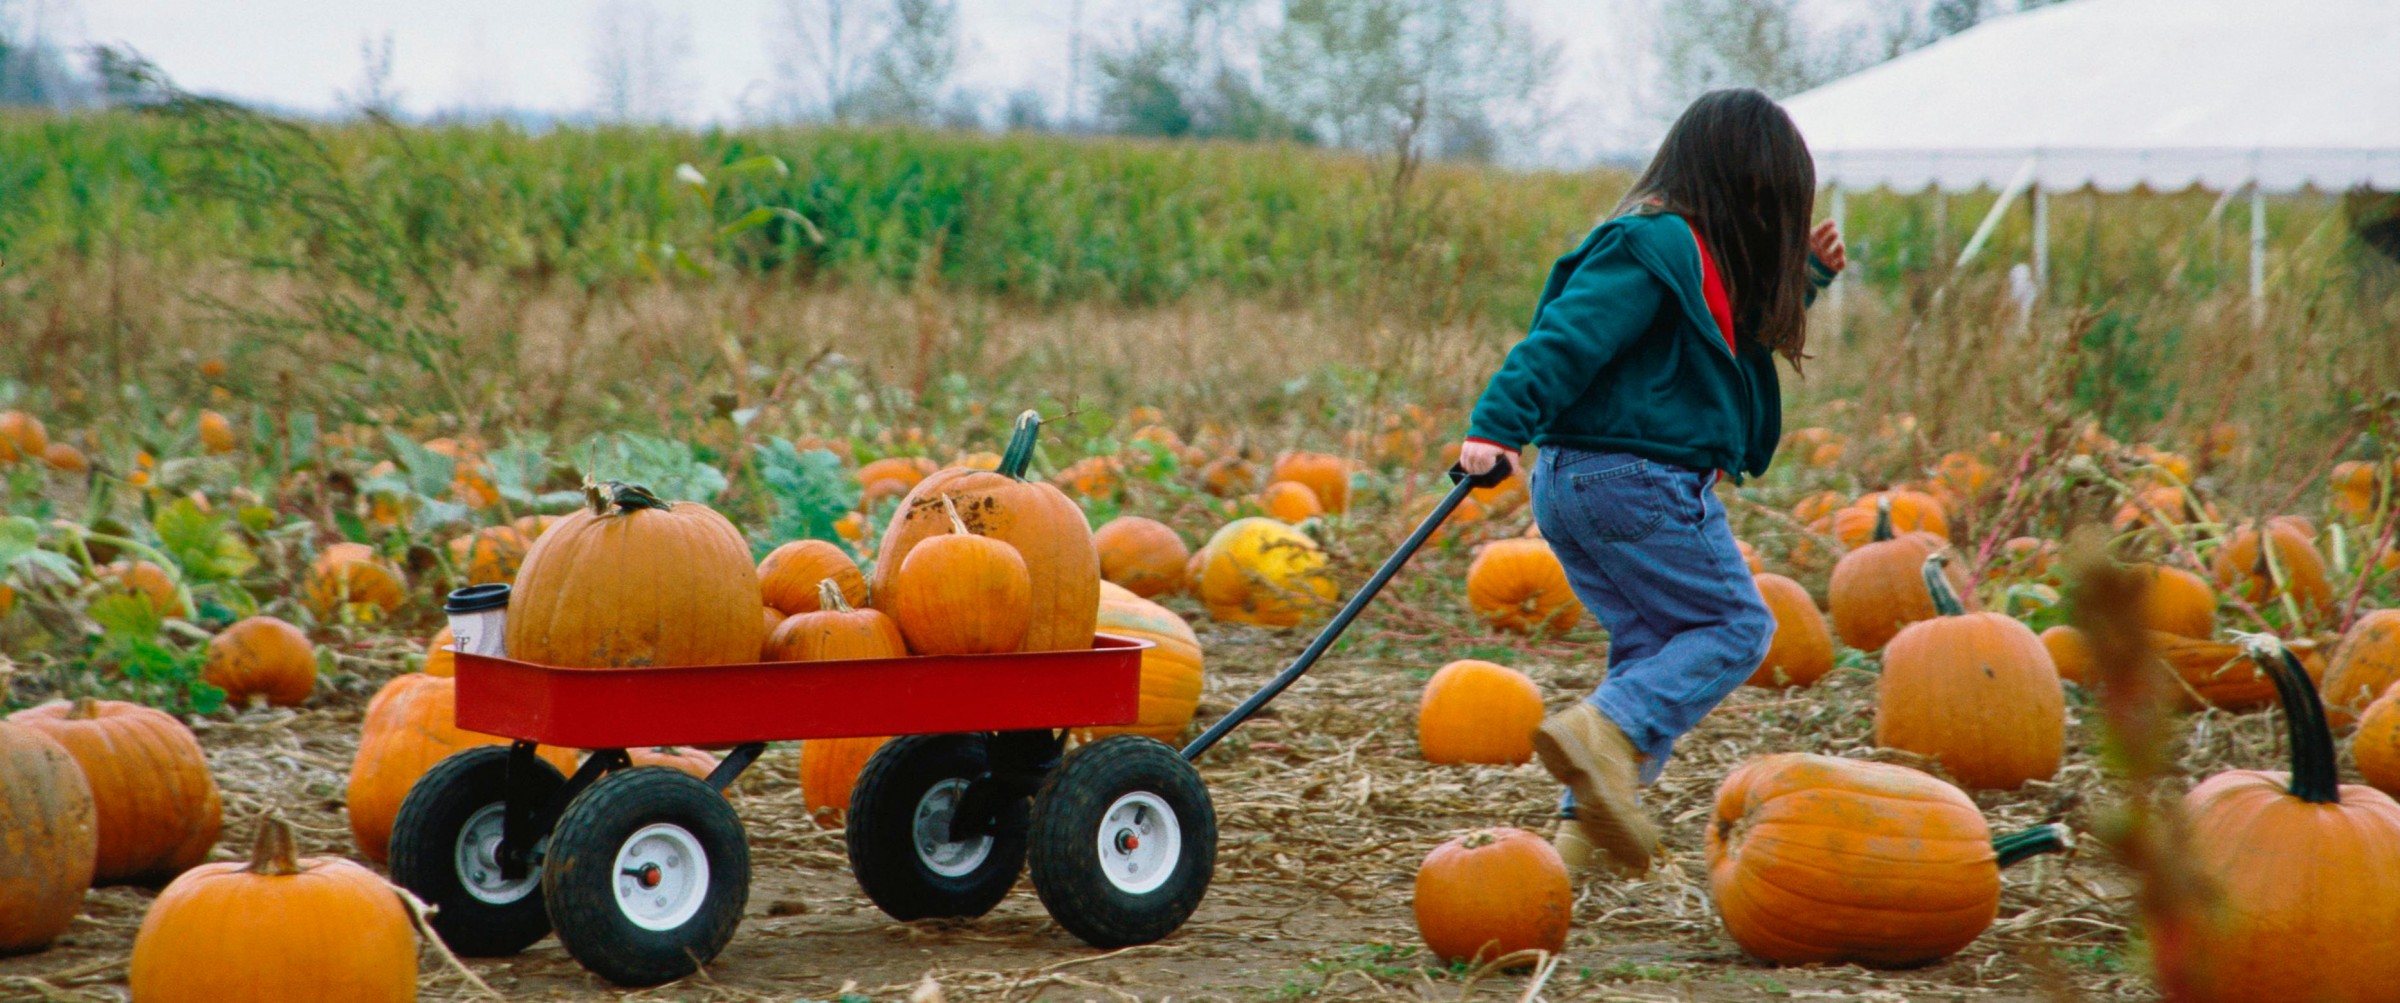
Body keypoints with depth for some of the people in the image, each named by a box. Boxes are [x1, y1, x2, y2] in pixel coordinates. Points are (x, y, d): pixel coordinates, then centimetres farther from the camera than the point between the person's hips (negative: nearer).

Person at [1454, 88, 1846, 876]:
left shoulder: (1689, 248, 17)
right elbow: (1567, 338, -23)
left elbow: (1738, 336, 33)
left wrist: (1804, 274, 23)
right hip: (1638, 479, -10)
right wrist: (1498, 425, -31)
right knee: (1734, 626, -2)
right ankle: (1605, 735, -21)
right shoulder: (1659, 247, -14)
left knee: (1651, 648, 13)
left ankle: (1588, 824, 8)